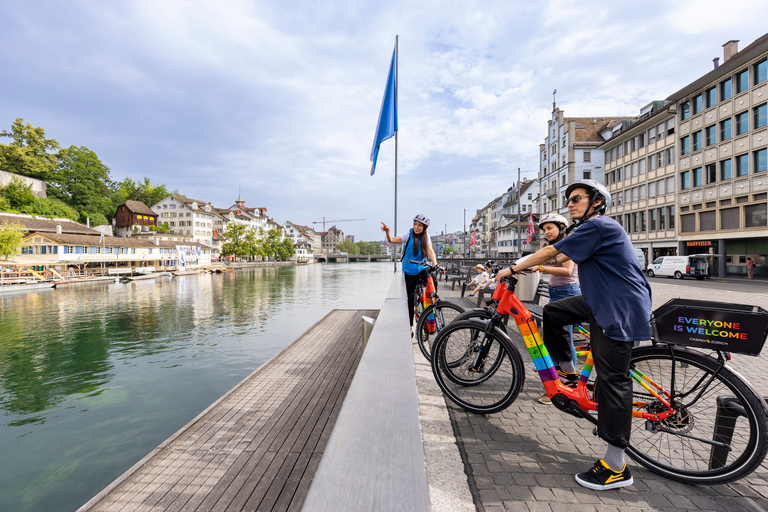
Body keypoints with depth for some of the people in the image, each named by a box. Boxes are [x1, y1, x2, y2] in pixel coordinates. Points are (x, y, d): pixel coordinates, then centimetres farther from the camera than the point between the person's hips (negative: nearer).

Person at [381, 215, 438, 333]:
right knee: (410, 300, 1)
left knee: (433, 281, -31)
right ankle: (410, 327, 15)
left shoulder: (426, 236, -2)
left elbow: (430, 251, -13)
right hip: (409, 271, -1)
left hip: (422, 268, 1)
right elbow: (391, 240, -15)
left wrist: (435, 265, -29)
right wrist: (387, 231, -36)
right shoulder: (408, 236, -7)